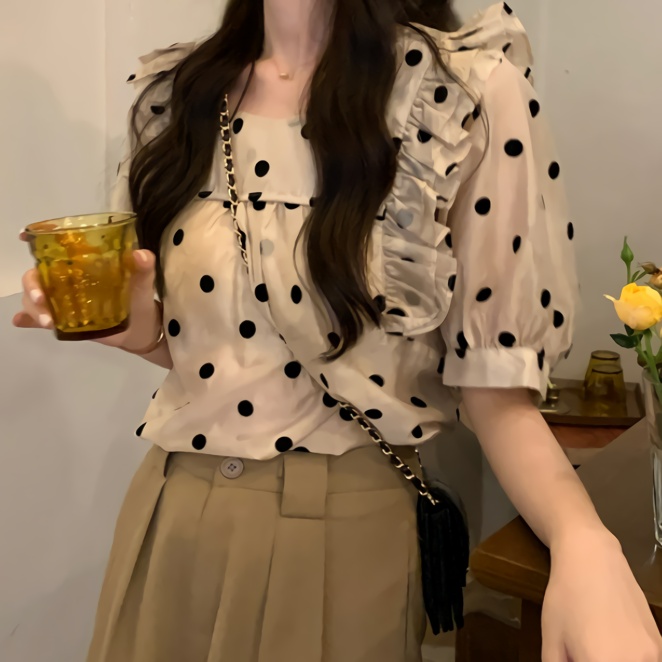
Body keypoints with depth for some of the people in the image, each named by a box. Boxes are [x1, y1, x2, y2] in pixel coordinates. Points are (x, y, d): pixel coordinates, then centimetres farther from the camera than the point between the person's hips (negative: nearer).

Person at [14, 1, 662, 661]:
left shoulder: (470, 92, -13)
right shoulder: (172, 91, 1)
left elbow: (497, 387, -12)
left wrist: (584, 539, -29)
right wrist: (137, 328, -11)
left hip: (345, 532, -4)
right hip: (166, 515, 4)